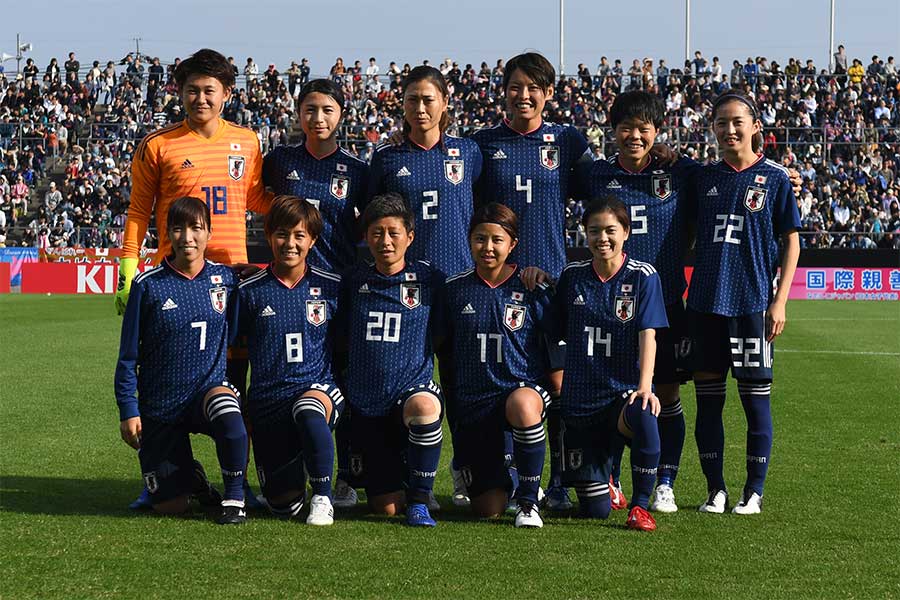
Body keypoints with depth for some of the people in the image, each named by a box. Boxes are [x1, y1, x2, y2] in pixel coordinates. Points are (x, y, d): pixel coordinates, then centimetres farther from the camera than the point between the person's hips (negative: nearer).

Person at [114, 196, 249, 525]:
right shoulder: (148, 285, -7)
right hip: (159, 405, 0)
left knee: (227, 412, -38)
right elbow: (128, 356, -2)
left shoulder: (226, 279, -1)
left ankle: (235, 498, -16)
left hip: (211, 387, 0)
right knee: (169, 506, -3)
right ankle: (190, 473, 33)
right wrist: (128, 411, -5)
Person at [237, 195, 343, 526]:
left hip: (319, 387, -1)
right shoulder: (250, 291, 2)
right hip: (267, 398, 1)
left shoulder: (331, 287, 2)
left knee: (308, 410, -40)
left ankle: (323, 497, -20)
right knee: (283, 505, -2)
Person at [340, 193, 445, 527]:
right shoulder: (353, 282, 8)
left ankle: (419, 499, -20)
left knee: (425, 406, -40)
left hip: (415, 388, -2)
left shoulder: (429, 280, 2)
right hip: (366, 403, 2)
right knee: (387, 508, -7)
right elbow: (341, 340, 18)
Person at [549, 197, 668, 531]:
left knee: (644, 419, -41)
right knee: (594, 509, -2)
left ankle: (640, 506, -18)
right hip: (581, 397, 2)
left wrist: (644, 386, -24)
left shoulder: (642, 276, -3)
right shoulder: (572, 276, 6)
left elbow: (647, 335, -13)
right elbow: (556, 332, 15)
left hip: (626, 390, -2)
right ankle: (603, 483, 39)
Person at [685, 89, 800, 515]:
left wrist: (779, 302, -5)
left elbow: (791, 242, 2)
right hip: (704, 301, 3)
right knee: (708, 397, 5)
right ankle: (715, 490, 14)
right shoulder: (703, 178, 10)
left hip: (752, 303, -3)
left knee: (756, 398, 1)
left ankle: (754, 492, 10)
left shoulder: (774, 179, 1)